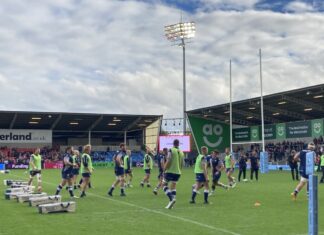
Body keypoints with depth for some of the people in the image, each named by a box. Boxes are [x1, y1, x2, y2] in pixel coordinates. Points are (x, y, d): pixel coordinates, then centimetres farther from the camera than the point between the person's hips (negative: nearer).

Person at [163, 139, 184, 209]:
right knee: (173, 186, 10)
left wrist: (164, 170, -7)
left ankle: (171, 198, -14)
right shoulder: (181, 152, 9)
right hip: (177, 172, 5)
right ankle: (172, 201, 5)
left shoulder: (171, 150, -9)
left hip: (170, 171, -5)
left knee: (164, 184, 5)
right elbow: (182, 164, 14)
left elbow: (168, 162, -15)